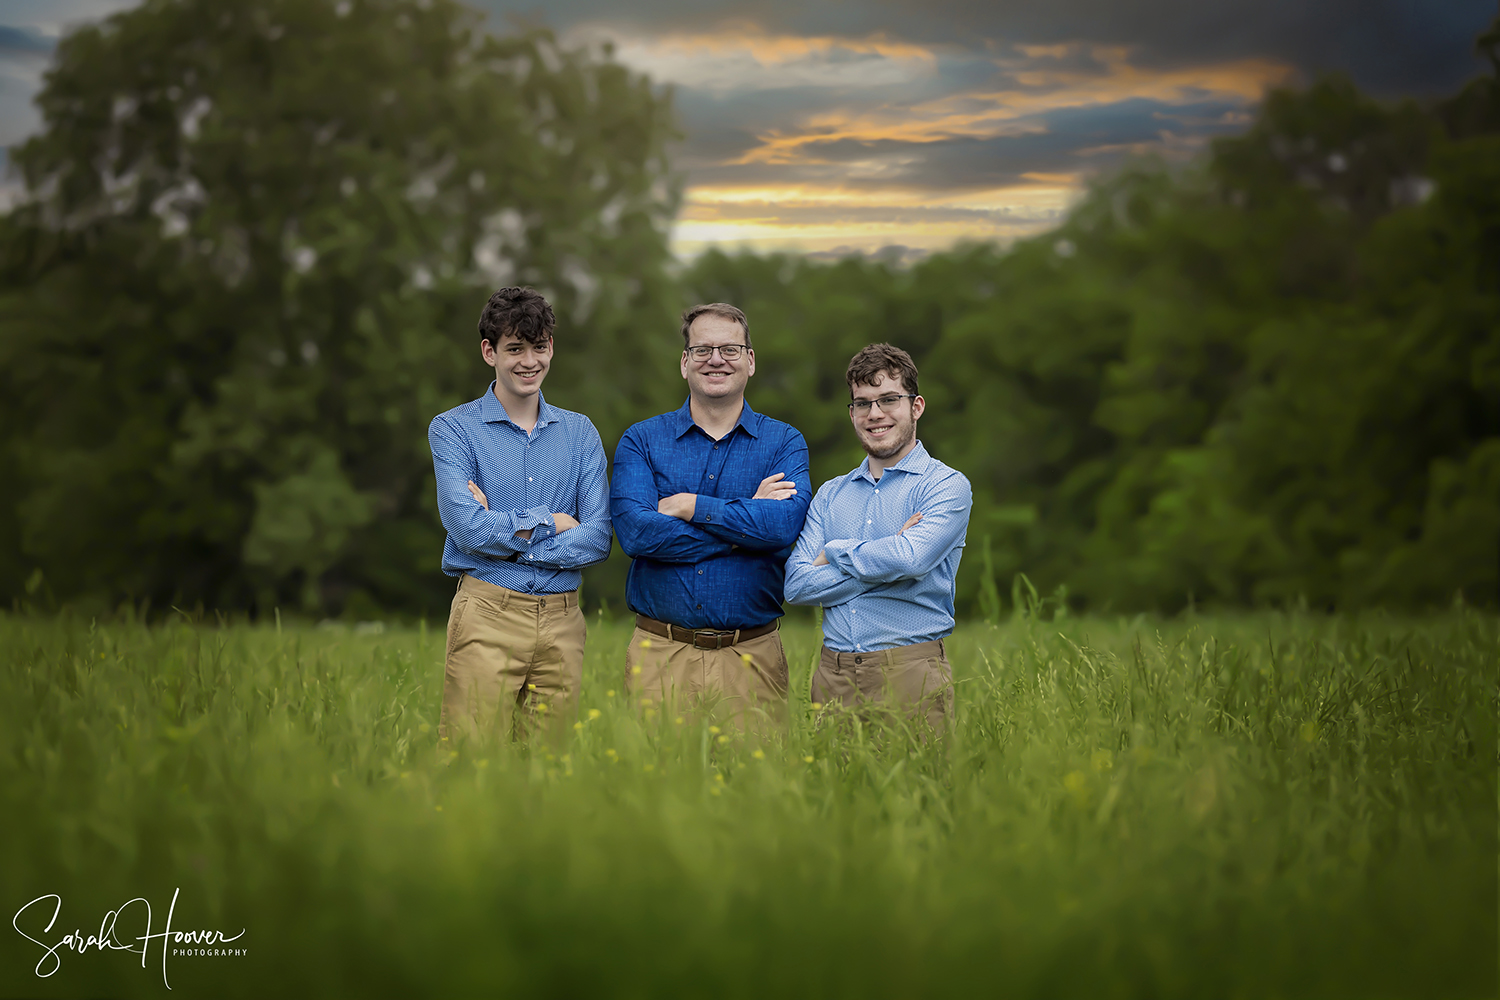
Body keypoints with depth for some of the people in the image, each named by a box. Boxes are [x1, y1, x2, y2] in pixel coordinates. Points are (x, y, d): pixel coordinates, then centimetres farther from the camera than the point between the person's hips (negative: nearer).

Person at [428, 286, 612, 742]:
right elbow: (469, 528, -12)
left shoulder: (580, 432, 11)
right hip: (487, 614, -3)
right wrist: (550, 521, -2)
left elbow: (597, 538, 1)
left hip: (561, 619, 3)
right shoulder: (453, 429, 1)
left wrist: (508, 535, -7)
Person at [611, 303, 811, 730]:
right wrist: (749, 518, -10)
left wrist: (689, 506, -11)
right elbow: (636, 531, -11)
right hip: (660, 654, 0)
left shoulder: (784, 443, 6)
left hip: (751, 657, 0)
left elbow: (786, 524, -13)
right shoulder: (641, 441, 6)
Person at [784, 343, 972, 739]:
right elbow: (796, 584, 2)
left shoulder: (946, 486, 0)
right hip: (834, 674, 4)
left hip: (909, 675, -4)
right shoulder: (830, 494, 15)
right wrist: (882, 560, -8)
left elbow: (909, 560, -17)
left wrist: (835, 554, -1)